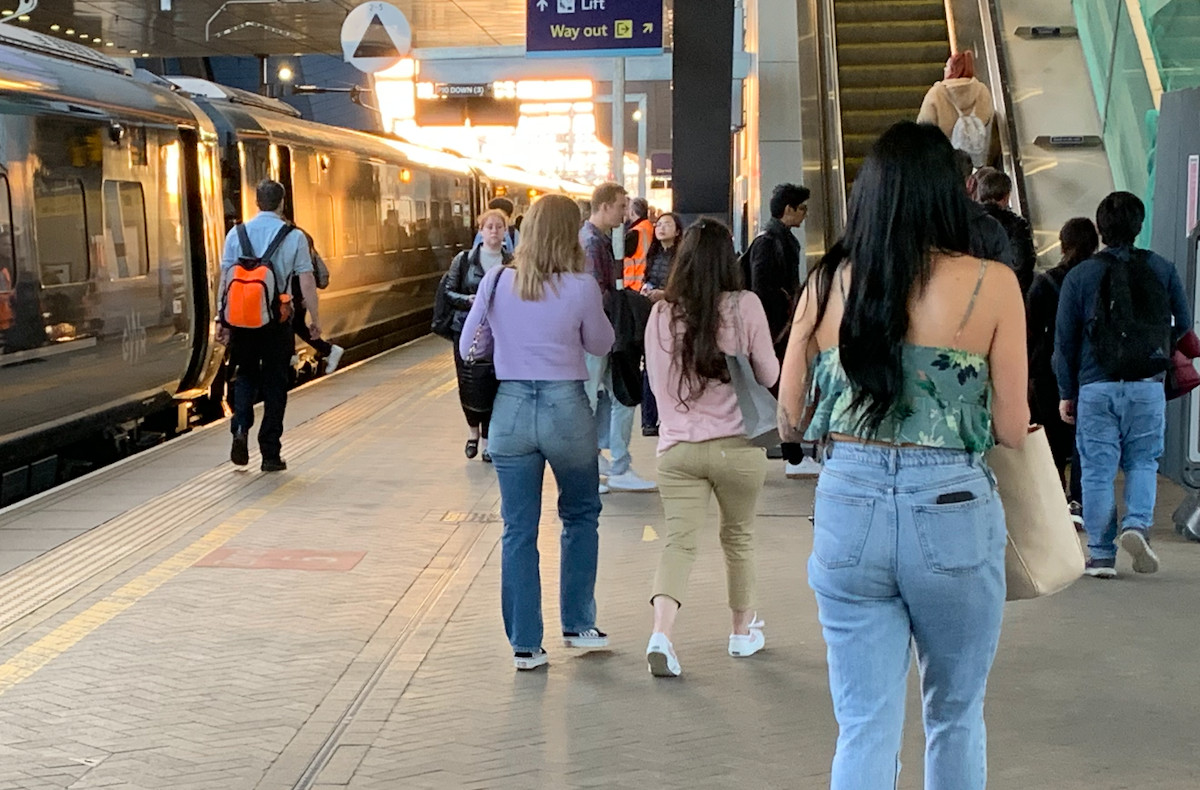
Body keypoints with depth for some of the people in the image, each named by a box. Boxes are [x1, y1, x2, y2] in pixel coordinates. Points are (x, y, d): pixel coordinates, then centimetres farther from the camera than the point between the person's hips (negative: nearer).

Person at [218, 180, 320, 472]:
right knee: (274, 384, 8)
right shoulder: (293, 237, -2)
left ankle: (241, 429, -6)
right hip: (278, 321, -1)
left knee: (245, 375, 18)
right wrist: (314, 319, 3)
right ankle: (271, 453, 10)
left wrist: (221, 319, 5)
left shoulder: (236, 233, 2)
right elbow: (307, 282, -5)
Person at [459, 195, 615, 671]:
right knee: (580, 516, 20)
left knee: (518, 530, 8)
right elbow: (601, 345, 6)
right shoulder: (580, 288, -10)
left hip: (510, 409, 2)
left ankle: (524, 644, 12)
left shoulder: (496, 282, -1)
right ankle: (578, 625, 25)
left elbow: (467, 348, 8)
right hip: (566, 408, -2)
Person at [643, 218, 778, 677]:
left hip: (677, 446, 1)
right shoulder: (745, 306, -8)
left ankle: (661, 634, -18)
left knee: (679, 540, 2)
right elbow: (769, 375, 0)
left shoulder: (661, 314, -2)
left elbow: (656, 383, 9)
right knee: (738, 536, 17)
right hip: (737, 445, -1)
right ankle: (743, 631, 33)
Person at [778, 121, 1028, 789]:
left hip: (848, 509, 2)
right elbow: (1012, 431, -4)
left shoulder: (827, 286, 1)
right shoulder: (992, 284, -6)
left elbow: (790, 421, 7)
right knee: (956, 719, 20)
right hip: (952, 511, -1)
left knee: (866, 728, 9)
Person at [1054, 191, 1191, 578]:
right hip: (1147, 386, 1)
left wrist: (1066, 393, 8)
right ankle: (1137, 524, -10)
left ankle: (1101, 555, 6)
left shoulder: (1079, 276, -1)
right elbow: (1183, 325, 11)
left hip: (1096, 387, -1)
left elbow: (1064, 340, 0)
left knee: (1097, 470, 5)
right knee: (1143, 462, 14)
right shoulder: (1162, 269, 3)